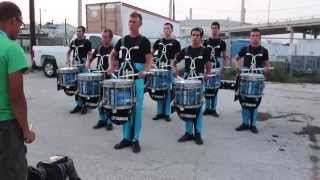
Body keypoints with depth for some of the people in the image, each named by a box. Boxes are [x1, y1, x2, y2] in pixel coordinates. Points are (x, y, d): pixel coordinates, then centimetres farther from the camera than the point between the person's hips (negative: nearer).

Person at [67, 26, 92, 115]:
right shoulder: (73, 42, 13)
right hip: (75, 66, 5)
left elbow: (89, 54, -6)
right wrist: (68, 60, 9)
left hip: (83, 67, -5)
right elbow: (68, 52, 25)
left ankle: (84, 105, 6)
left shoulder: (87, 42, -2)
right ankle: (78, 105, 18)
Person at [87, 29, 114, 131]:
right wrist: (88, 63, 6)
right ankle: (102, 120, 24)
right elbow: (92, 57, 24)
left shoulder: (113, 49, -7)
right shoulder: (99, 47, 10)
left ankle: (109, 121, 12)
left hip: (109, 78, -6)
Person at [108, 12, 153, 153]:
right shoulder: (123, 40, 12)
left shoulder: (144, 41, -1)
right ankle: (126, 137, 19)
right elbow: (113, 54, 26)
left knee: (136, 109, 0)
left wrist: (145, 71, -25)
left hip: (137, 79, -4)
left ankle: (135, 139, 10)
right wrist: (112, 66, 10)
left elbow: (149, 59, -7)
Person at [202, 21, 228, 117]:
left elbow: (225, 57, 8)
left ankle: (213, 109, 11)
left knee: (215, 89, 3)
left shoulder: (222, 43, 4)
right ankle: (207, 108, 14)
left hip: (217, 68, -1)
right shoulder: (206, 42, 6)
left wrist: (224, 66, -6)